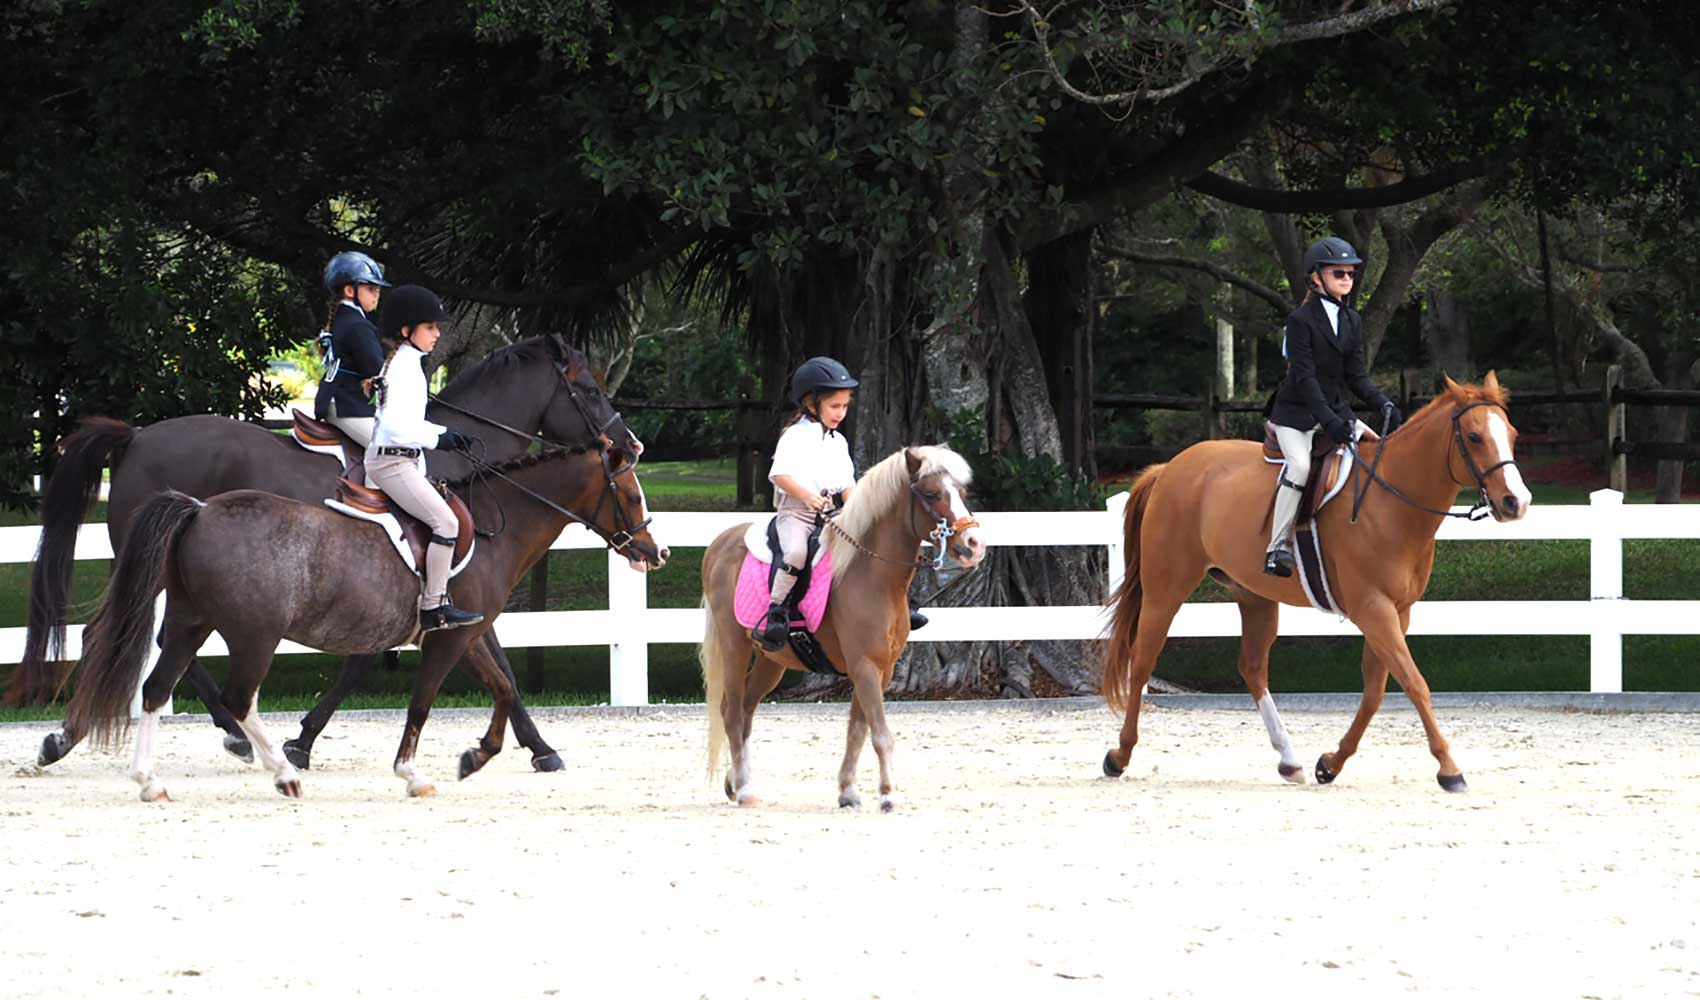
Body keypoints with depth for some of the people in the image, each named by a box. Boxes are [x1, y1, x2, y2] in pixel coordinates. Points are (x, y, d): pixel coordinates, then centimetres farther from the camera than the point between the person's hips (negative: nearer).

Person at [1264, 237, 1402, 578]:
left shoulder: (1352, 321, 8)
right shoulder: (1301, 320, -13)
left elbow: (1357, 376, 8)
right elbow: (1305, 378, -20)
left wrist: (1384, 404, -11)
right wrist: (1329, 421, -30)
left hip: (1334, 409, 7)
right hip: (1296, 412, -7)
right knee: (1300, 465, -29)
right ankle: (1277, 546, -25)